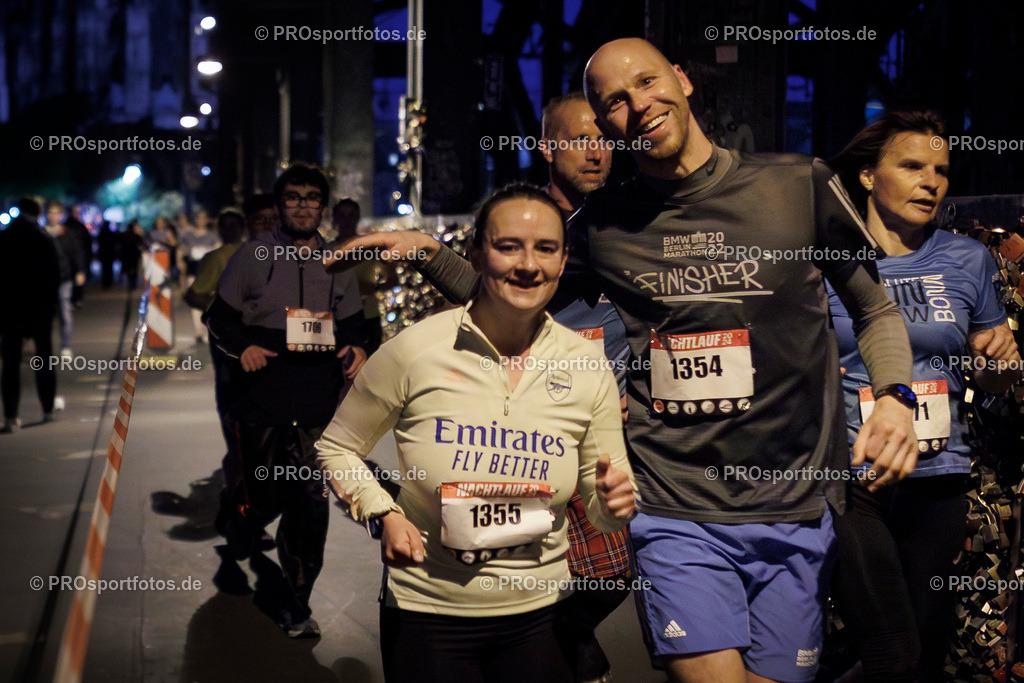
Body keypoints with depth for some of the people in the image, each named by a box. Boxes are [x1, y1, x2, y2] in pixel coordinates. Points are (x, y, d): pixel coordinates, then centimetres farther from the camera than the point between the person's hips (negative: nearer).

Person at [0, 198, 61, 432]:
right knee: (44, 358, 14)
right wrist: (51, 303, 5)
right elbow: (54, 275, -5)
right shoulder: (44, 240, -6)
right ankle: (48, 408, 21)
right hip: (40, 308, 0)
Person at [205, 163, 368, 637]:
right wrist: (242, 347, -12)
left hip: (317, 406, 2)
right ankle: (241, 532, 43)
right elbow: (220, 318, 7)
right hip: (263, 402, -2)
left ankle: (294, 602, 11)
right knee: (263, 499, 5)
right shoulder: (253, 255, 3)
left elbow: (351, 325, 20)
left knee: (310, 504, -3)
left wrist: (356, 349, -2)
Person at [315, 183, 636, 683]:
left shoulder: (586, 367, -4)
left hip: (537, 618, 2)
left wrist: (615, 501, -18)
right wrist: (384, 514, -13)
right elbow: (336, 448, 2)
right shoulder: (415, 351, -11)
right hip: (426, 613, -2)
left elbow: (603, 512, 4)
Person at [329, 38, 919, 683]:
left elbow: (878, 310, 11)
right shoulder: (603, 225, 5)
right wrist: (428, 250, 7)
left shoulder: (799, 183, 0)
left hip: (795, 512, 1)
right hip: (677, 516, 0)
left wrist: (892, 396, -7)